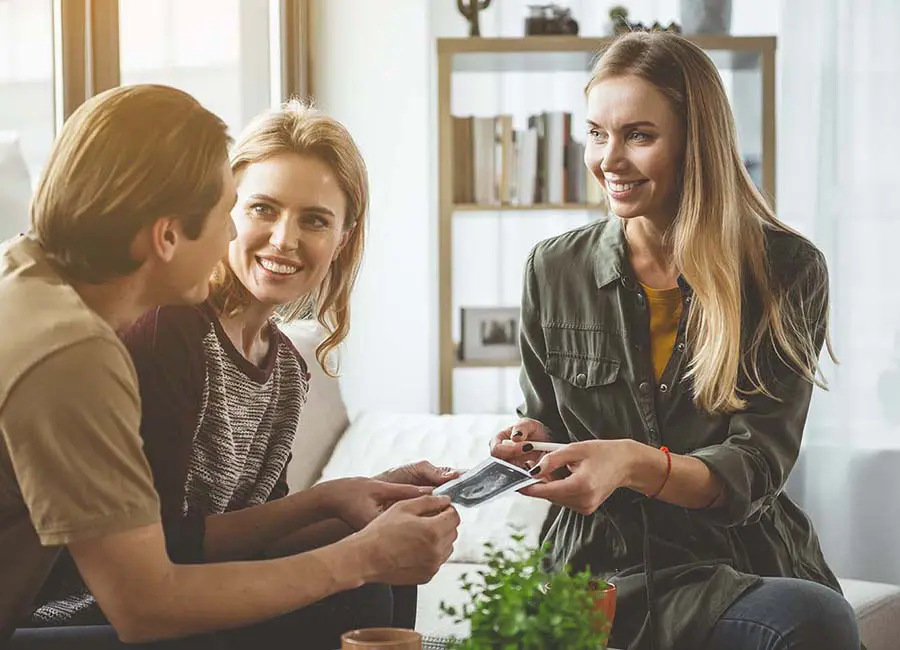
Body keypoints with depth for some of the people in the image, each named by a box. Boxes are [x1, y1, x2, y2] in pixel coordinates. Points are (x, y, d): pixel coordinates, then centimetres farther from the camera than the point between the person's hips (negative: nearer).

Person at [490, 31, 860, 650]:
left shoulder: (787, 270, -1)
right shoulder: (555, 269, 6)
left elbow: (757, 466, -9)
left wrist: (633, 463, -28)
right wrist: (533, 443, -10)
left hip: (745, 562, 1)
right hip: (606, 567, 0)